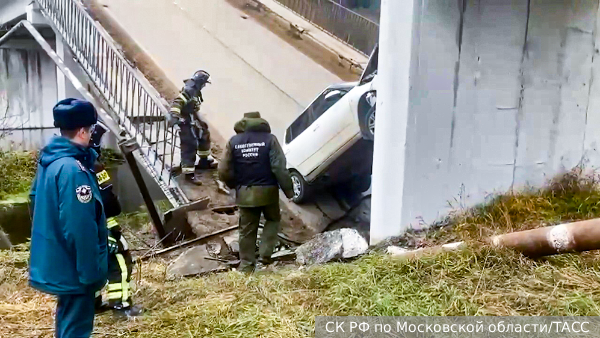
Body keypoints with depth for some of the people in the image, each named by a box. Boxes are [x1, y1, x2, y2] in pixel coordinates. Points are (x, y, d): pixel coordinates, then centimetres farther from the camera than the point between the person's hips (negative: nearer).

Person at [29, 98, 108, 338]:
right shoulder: (72, 170, -28)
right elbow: (80, 228, -27)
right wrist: (91, 271, -20)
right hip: (72, 265, -10)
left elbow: (36, 198, 17)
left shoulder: (49, 158, 3)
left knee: (68, 315, 26)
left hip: (54, 259, 10)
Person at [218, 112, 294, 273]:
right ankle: (264, 255, 10)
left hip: (244, 193, 2)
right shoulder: (269, 139, -5)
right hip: (267, 191, -2)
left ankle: (246, 266, 16)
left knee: (247, 231, 12)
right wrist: (288, 189, -4)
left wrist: (235, 185, 16)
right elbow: (279, 168, -12)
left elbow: (224, 171, -1)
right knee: (273, 219, 23)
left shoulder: (233, 142, 2)